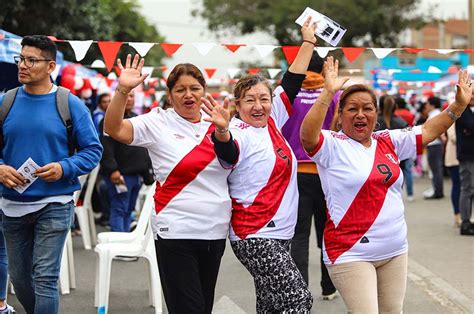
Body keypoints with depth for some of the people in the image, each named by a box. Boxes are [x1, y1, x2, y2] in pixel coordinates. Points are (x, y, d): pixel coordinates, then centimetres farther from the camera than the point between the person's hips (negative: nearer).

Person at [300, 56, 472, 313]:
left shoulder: (388, 141, 9)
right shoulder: (333, 145, -9)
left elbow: (427, 132, 15)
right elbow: (308, 136, -29)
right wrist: (328, 92, -37)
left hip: (394, 251, 6)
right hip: (351, 254, -6)